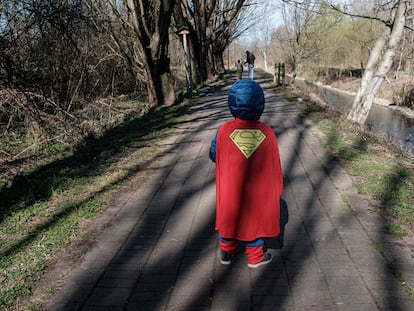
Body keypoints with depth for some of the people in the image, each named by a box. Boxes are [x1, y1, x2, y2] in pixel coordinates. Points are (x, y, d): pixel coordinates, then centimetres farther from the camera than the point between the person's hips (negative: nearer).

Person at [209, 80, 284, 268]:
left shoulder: (224, 131, -20)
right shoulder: (267, 133, -17)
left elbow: (213, 156, -4)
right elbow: (275, 166, -7)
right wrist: (277, 191, 8)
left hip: (230, 190, 0)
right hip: (257, 192, 0)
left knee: (228, 217, 22)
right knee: (255, 219, 20)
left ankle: (226, 253, 39)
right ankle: (255, 257, 37)